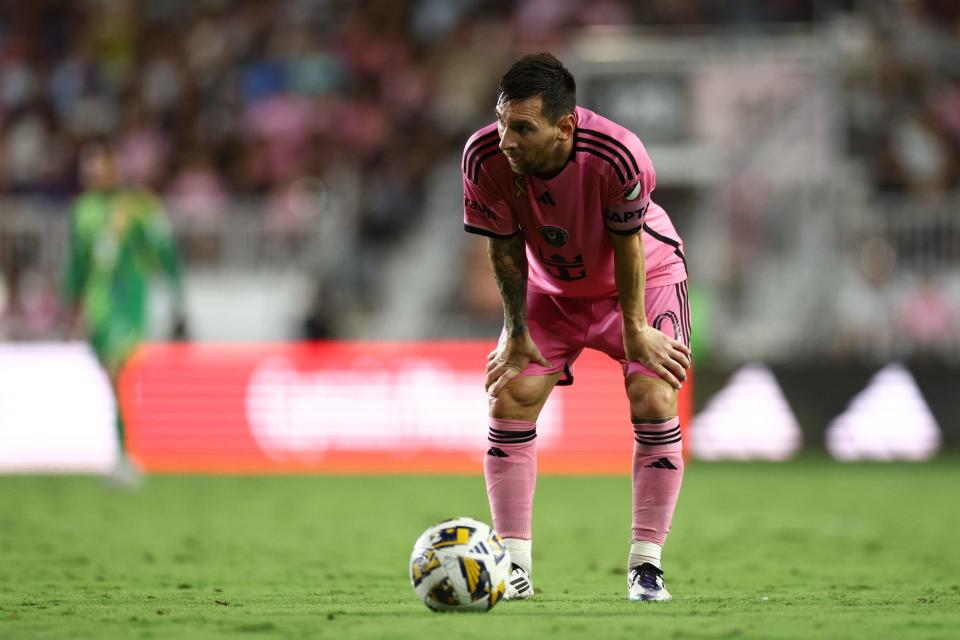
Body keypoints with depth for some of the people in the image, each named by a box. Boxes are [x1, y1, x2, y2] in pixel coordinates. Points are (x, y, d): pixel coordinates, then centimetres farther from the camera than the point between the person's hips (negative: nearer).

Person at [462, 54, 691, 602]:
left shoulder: (616, 155, -39)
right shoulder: (484, 157, -31)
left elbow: (627, 243, -23)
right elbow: (505, 248, -15)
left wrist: (635, 329, -15)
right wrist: (517, 331, -10)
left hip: (645, 275, -3)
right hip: (551, 287, 3)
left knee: (655, 402, -17)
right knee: (511, 398, -10)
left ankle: (646, 564, -5)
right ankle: (515, 565, -4)